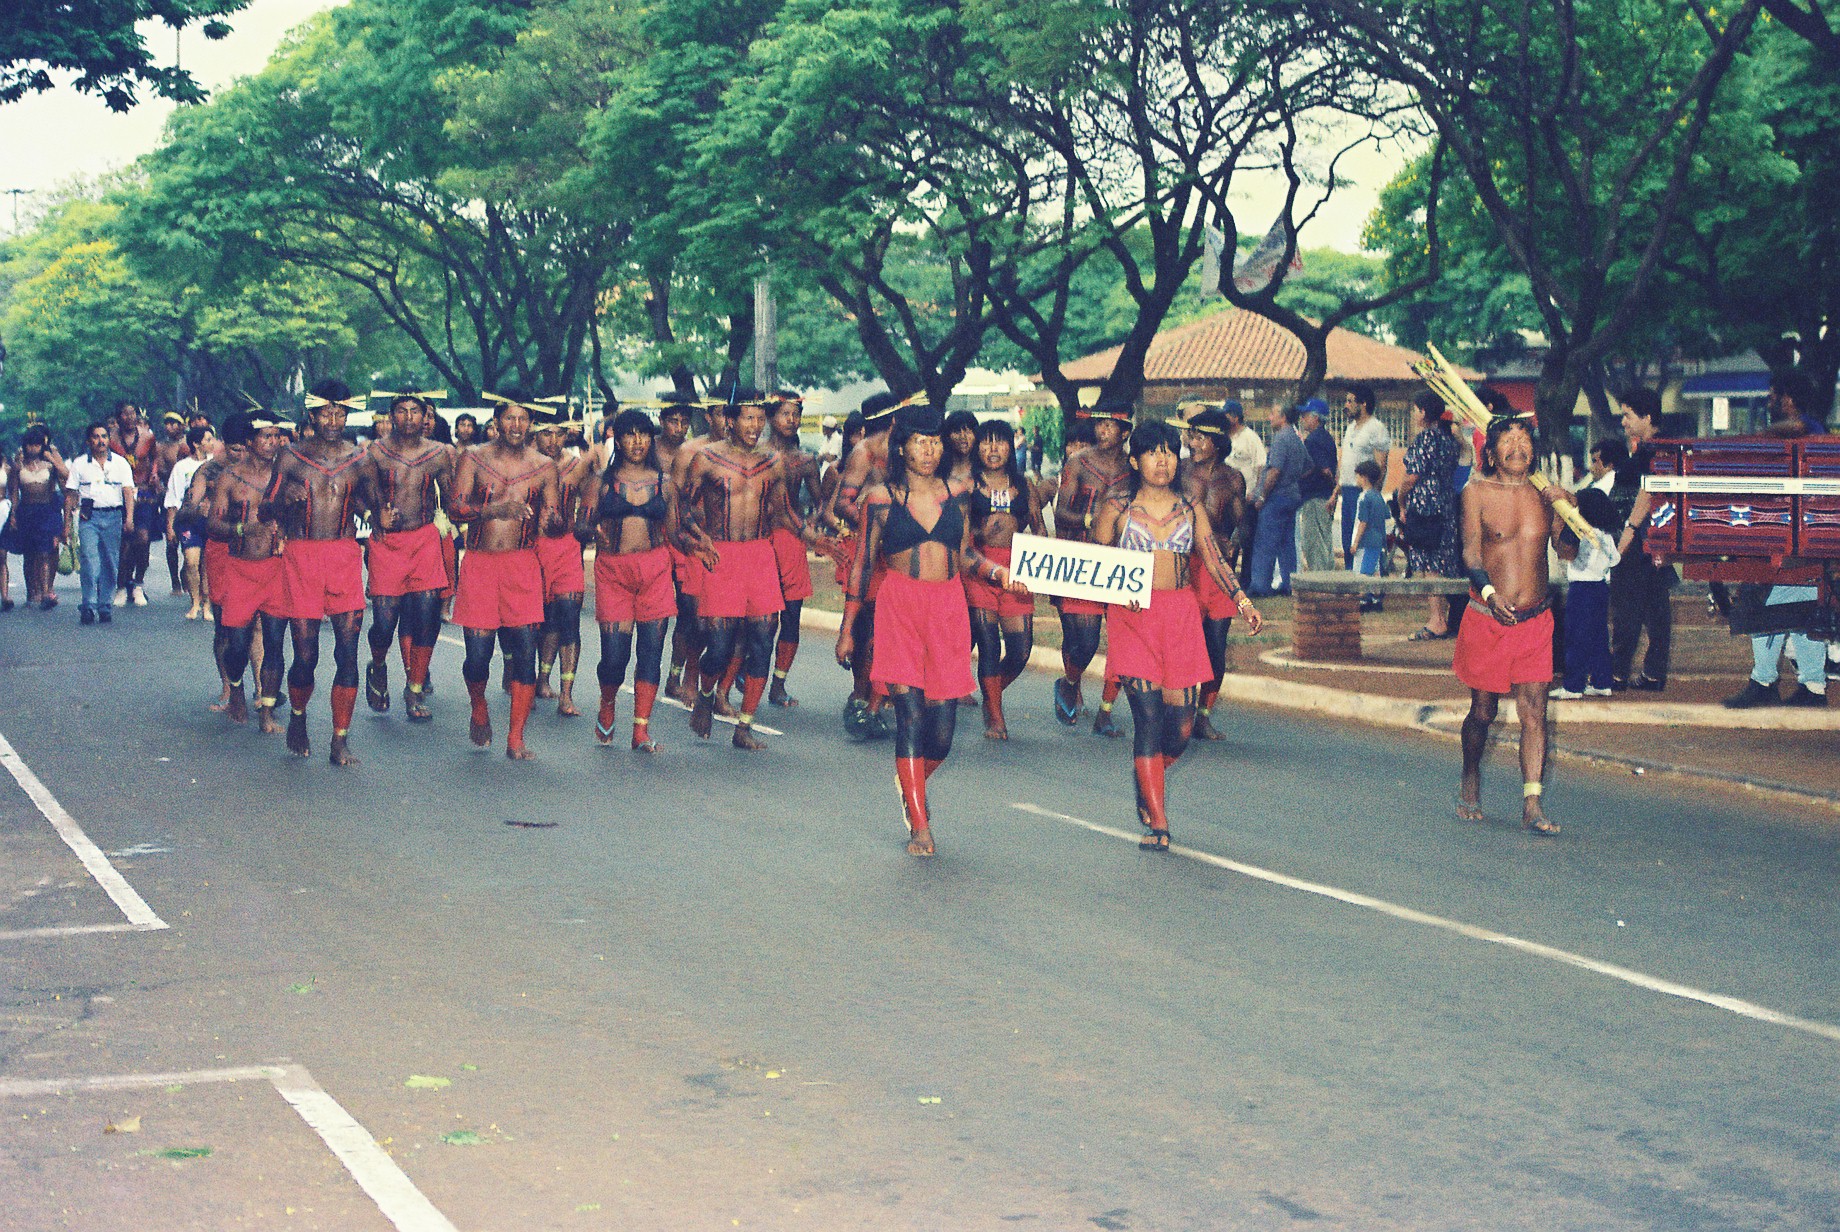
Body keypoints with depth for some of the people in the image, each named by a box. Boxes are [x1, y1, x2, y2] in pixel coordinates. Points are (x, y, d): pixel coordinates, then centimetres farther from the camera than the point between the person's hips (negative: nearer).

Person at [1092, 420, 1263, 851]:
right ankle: (1158, 822, -6)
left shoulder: (1191, 510, 12)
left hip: (1181, 615, 3)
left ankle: (1147, 780, 31)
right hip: (1132, 615, -3)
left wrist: (1242, 600, -4)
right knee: (1148, 715, -11)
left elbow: (1215, 560, 8)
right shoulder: (1117, 508, 4)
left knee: (1181, 725, -1)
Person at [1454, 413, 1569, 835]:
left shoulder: (1544, 493, 7)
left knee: (1534, 711, -6)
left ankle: (1532, 805, -6)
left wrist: (1567, 509, -7)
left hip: (1536, 620, 2)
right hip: (1487, 618, -2)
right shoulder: (1477, 492, -2)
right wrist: (1489, 591, -28)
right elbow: (1471, 551, -11)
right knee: (1483, 711, 8)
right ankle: (1470, 783, 33)